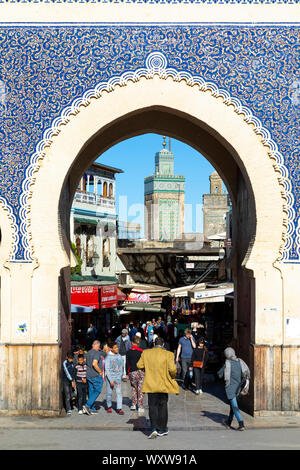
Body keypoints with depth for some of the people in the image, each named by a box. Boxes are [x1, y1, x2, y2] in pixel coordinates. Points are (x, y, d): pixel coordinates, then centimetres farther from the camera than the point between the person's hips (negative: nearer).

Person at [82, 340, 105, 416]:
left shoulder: (88, 353, 11)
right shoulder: (97, 353, -16)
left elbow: (87, 363, 19)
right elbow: (94, 364, -28)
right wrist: (100, 371, -16)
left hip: (89, 375, 8)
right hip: (96, 375, -8)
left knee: (91, 391, 11)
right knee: (97, 391, -1)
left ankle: (92, 409, 12)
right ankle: (87, 405, -12)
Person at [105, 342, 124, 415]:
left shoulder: (119, 356, 4)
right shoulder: (108, 357, -10)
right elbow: (107, 369, -12)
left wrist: (119, 376, 5)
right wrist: (111, 380, -15)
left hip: (118, 377, 3)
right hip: (109, 377, -3)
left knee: (119, 392, -8)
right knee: (109, 393, 6)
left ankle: (119, 409, -10)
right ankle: (109, 407, 27)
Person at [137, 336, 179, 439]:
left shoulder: (146, 353, -1)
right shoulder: (168, 354, -9)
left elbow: (139, 365, 3)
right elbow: (172, 369, -14)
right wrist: (172, 377, 6)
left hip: (151, 384, 1)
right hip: (164, 384, -1)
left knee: (153, 406, 6)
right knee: (163, 406, 13)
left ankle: (154, 428, -9)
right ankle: (162, 429, 19)